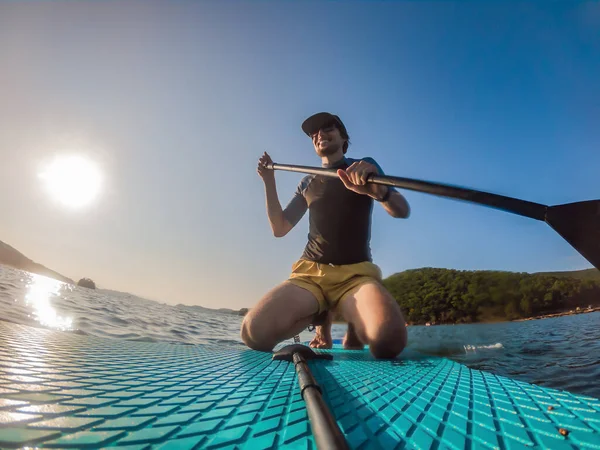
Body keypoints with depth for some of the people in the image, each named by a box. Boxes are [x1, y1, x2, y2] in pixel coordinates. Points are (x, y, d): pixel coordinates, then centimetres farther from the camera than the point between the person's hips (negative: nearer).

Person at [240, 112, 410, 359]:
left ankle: (355, 327, 2)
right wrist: (269, 181, 6)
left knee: (388, 340, -35)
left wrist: (378, 190, -29)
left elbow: (402, 210, -6)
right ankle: (321, 316, 6)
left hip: (356, 273, -3)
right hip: (310, 272, 4)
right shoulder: (307, 183, 20)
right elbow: (279, 229, 15)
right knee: (254, 332, -23)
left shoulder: (365, 167, 9)